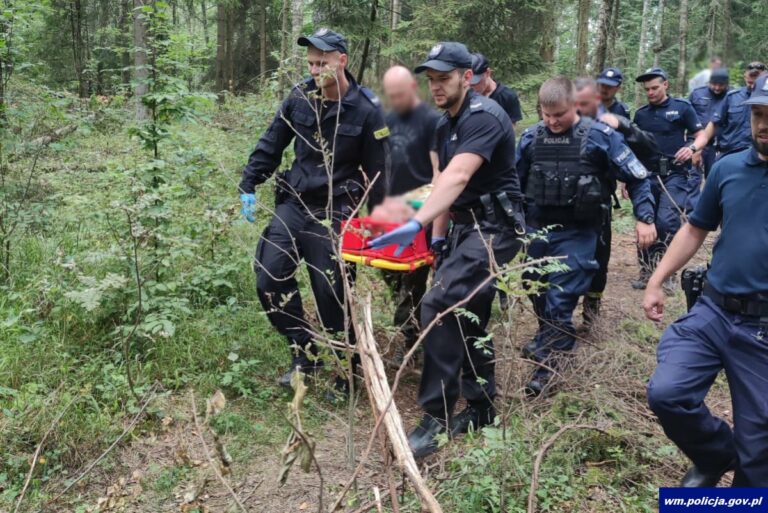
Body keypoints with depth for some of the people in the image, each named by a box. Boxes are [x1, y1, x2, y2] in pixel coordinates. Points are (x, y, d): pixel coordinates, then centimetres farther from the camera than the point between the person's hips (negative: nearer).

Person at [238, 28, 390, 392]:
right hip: (293, 204, 4)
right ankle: (305, 353, 17)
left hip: (334, 212, -4)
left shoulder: (367, 110, -9)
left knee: (331, 294, 0)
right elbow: (271, 144, 10)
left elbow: (378, 170, -3)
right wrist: (249, 186, 5)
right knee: (270, 279, -1)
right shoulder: (300, 97, 0)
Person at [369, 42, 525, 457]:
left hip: (494, 228, -10)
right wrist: (438, 238, 9)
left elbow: (457, 178, -32)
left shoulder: (484, 117, -17)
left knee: (439, 307, -21)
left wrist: (416, 224, -43)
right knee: (467, 317, 13)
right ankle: (481, 408, 28)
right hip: (465, 226, 10)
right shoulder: (445, 125, 12)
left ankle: (435, 419, -12)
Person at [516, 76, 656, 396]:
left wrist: (645, 218, -9)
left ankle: (546, 363, 3)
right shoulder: (531, 137, 2)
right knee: (538, 293, 16)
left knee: (560, 298, -7)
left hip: (576, 234, -4)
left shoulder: (600, 136, -8)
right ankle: (549, 339, 40)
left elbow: (636, 177, -2)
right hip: (537, 229, 5)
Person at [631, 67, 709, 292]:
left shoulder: (682, 107, -1)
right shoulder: (641, 114, 10)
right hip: (649, 174, 4)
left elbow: (702, 136, 0)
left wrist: (692, 148, -22)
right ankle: (647, 271, 16)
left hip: (676, 175, -4)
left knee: (666, 221, -16)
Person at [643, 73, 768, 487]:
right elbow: (696, 229, 14)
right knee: (665, 394, -9)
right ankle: (717, 455, 21)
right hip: (712, 311, 3)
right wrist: (656, 282, 9)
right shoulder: (728, 168, 4)